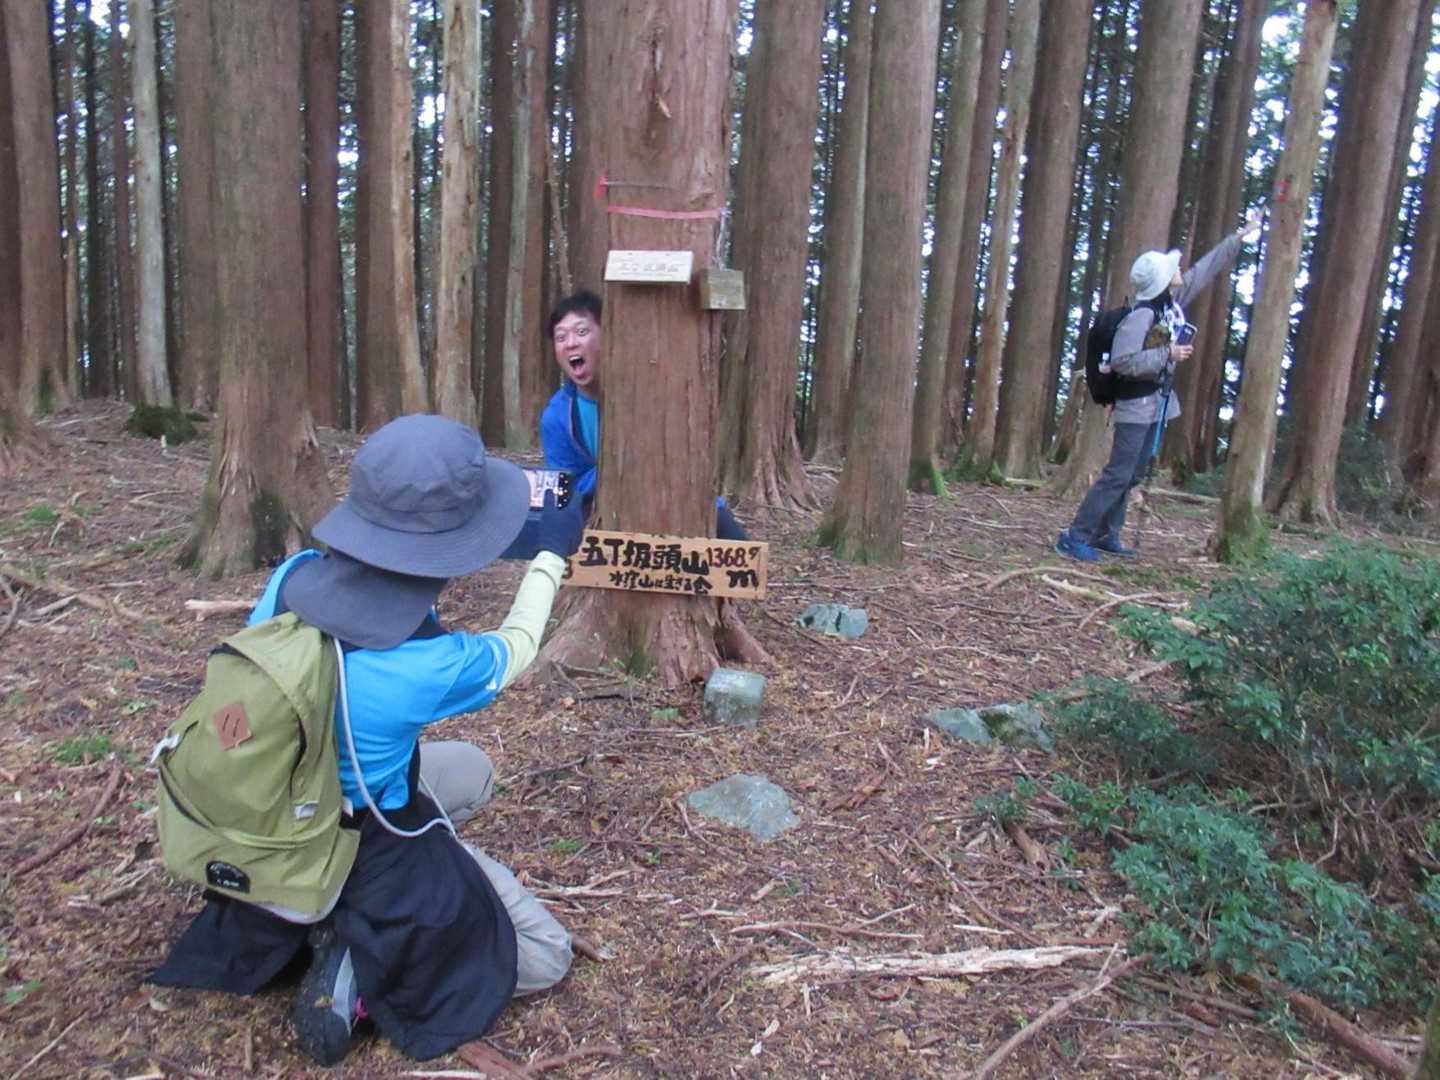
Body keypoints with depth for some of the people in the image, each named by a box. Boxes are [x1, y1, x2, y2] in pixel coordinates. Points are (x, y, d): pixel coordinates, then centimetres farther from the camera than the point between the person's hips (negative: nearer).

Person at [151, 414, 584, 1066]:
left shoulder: (294, 577, -19)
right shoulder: (429, 666, -31)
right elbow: (516, 647, -9)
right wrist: (551, 557, 6)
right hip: (368, 853, -6)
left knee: (473, 768, 28)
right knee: (546, 957, 9)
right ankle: (366, 967, -5)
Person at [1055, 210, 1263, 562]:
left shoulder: (1174, 300, 4)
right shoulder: (1140, 317, -21)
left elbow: (1205, 269, 18)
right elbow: (1122, 361, -26)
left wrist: (1240, 236, 23)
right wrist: (1168, 354, -21)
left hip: (1158, 403, 9)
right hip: (1137, 405, -9)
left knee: (1133, 476, 12)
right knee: (1118, 475, -11)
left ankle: (1106, 535, 19)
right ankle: (1075, 536, -8)